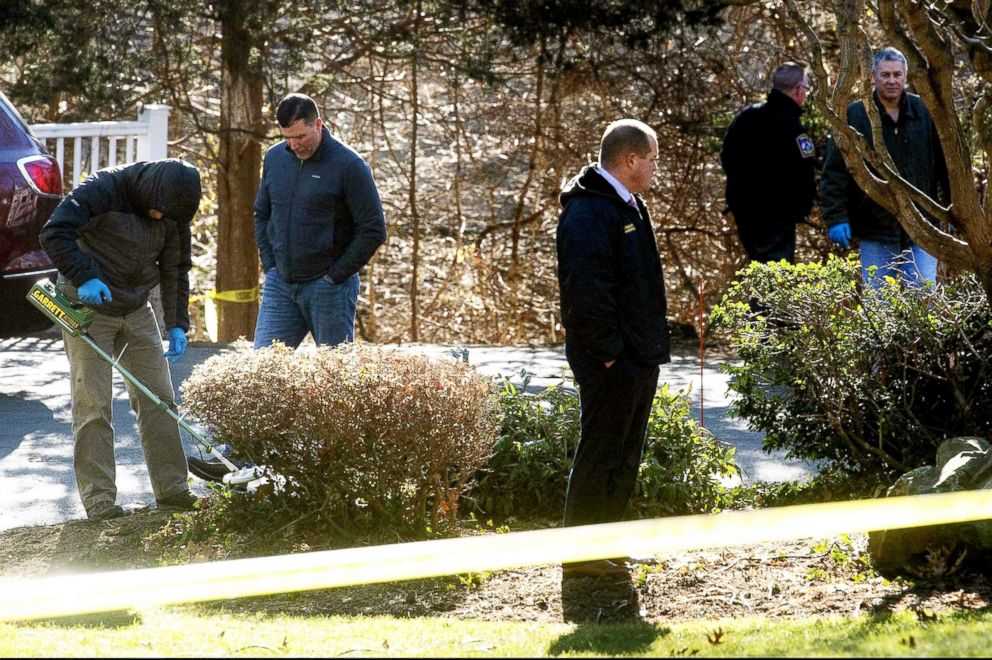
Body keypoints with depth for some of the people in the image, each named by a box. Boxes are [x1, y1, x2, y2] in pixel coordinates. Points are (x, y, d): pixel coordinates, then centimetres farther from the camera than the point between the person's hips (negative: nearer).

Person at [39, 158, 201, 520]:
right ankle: (98, 499, -3)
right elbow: (54, 233, -23)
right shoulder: (103, 189, -19)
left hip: (137, 310, 6)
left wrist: (177, 325, -1)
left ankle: (172, 488, 12)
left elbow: (176, 269, 7)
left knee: (159, 398, 4)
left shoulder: (172, 211, -1)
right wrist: (83, 277, -33)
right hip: (88, 306, -6)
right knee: (93, 405, -7)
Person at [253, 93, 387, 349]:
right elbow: (261, 214, 20)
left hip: (328, 288, -5)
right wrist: (269, 264, 9)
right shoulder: (275, 158, 7)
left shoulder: (348, 165, -10)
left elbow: (374, 231, -10)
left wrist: (336, 274, -11)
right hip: (280, 285, 5)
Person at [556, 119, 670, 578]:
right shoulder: (588, 212, -17)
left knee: (623, 456, 15)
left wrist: (649, 345, 17)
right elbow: (585, 290, -24)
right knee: (601, 453, -5)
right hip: (611, 361, -10)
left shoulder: (627, 207, 17)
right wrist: (608, 348, -22)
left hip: (638, 356, 10)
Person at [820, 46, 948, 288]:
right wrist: (836, 218, -9)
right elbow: (835, 173, -2)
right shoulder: (854, 116, -1)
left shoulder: (925, 113, 4)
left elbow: (946, 166, 10)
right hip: (875, 234, -1)